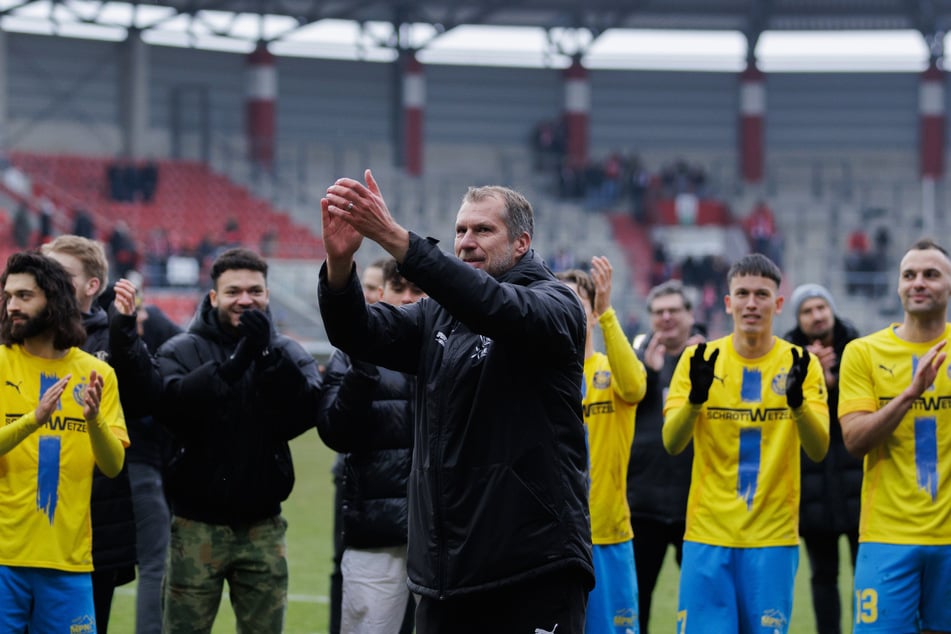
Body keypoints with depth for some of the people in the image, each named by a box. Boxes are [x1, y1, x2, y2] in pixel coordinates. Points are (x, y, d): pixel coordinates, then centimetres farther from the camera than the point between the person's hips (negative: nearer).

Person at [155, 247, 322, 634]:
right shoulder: (181, 350, 0)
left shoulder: (287, 352, 5)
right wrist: (235, 360, -27)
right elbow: (172, 406, -20)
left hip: (262, 526, 2)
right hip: (197, 525, -2)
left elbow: (305, 413, -13)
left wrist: (267, 354, -23)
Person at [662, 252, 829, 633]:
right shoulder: (699, 359, 1)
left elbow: (818, 450, -9)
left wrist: (797, 401, -29)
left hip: (773, 536, 0)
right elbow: (672, 444, -8)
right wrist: (696, 396, -28)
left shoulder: (799, 363, 0)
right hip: (708, 533, 0)